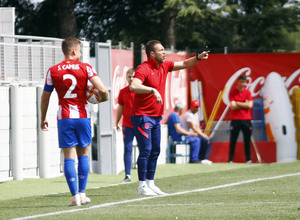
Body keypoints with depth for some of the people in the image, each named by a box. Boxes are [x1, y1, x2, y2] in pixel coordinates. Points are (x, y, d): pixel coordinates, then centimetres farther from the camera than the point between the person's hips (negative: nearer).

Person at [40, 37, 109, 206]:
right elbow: (103, 89, -12)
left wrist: (43, 119, 20)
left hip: (64, 117, 0)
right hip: (83, 116, 0)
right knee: (83, 154, 13)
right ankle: (82, 194, 12)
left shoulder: (53, 71, 2)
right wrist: (105, 97, 10)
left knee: (69, 157, 0)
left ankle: (75, 197, -7)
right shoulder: (85, 68, -2)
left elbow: (45, 98, 8)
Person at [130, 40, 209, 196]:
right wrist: (153, 90, -41)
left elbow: (184, 64, 20)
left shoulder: (164, 66, 10)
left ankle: (150, 184, 15)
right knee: (146, 150, -10)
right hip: (142, 116, -9)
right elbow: (134, 86, -32)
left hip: (156, 117, 9)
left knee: (155, 151, 9)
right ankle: (142, 186, -6)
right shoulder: (144, 69, -16)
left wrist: (198, 58, 4)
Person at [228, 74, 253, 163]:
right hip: (235, 119, -1)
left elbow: (250, 105, -4)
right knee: (233, 141, -1)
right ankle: (230, 160, 2)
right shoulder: (232, 93, 3)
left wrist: (238, 103, -4)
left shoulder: (248, 92, 7)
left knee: (247, 141, 3)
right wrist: (244, 104, -4)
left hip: (246, 120, 1)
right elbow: (233, 107, -7)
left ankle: (248, 159, 8)